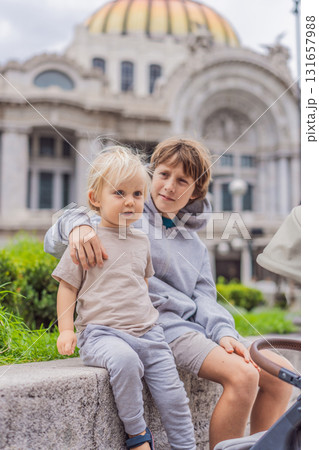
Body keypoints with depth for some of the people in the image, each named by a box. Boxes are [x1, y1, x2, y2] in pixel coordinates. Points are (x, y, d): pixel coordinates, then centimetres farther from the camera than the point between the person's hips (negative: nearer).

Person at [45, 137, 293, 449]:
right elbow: (53, 243, -5)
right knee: (242, 376, -26)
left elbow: (204, 296, 9)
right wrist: (76, 225, -29)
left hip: (196, 328, 7)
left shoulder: (195, 244, 21)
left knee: (280, 372, -2)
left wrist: (223, 331, -12)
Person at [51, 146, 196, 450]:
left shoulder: (141, 241, 12)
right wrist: (66, 330, -5)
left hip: (146, 331, 5)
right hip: (101, 332, -5)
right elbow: (68, 286, 1)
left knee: (173, 394, 0)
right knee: (124, 360, -36)